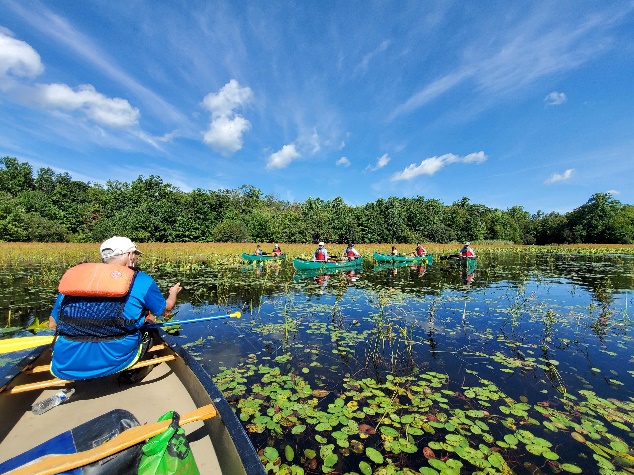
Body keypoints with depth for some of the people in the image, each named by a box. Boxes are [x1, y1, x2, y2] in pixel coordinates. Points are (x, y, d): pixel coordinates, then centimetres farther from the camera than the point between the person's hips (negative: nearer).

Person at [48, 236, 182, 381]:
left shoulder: (72, 275, 7)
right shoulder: (141, 280, -4)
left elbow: (52, 324, 14)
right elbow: (166, 310, 9)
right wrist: (173, 293, 30)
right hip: (115, 362, -4)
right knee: (147, 320, 22)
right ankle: (129, 373, 16)